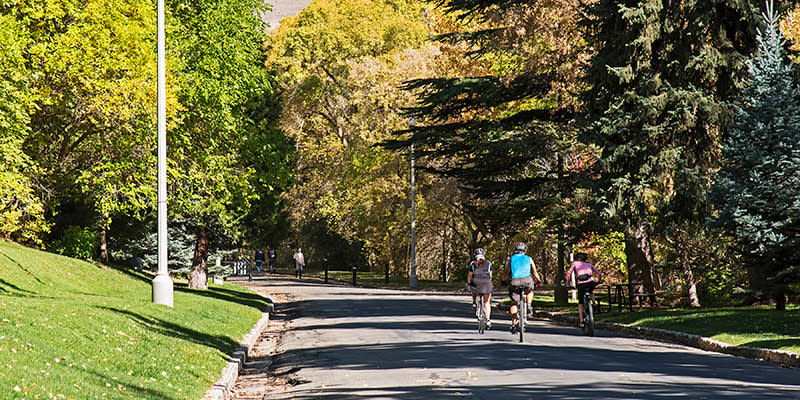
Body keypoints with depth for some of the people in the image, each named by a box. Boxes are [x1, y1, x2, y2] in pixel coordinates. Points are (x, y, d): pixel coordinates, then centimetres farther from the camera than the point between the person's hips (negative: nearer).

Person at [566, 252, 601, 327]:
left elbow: (568, 274, 11)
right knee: (591, 293, 37)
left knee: (580, 303, 15)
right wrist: (598, 281, 42)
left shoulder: (575, 263, 23)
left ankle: (581, 321, 6)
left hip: (580, 283, -2)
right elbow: (599, 274, 25)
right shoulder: (589, 264, 28)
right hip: (590, 281, 2)